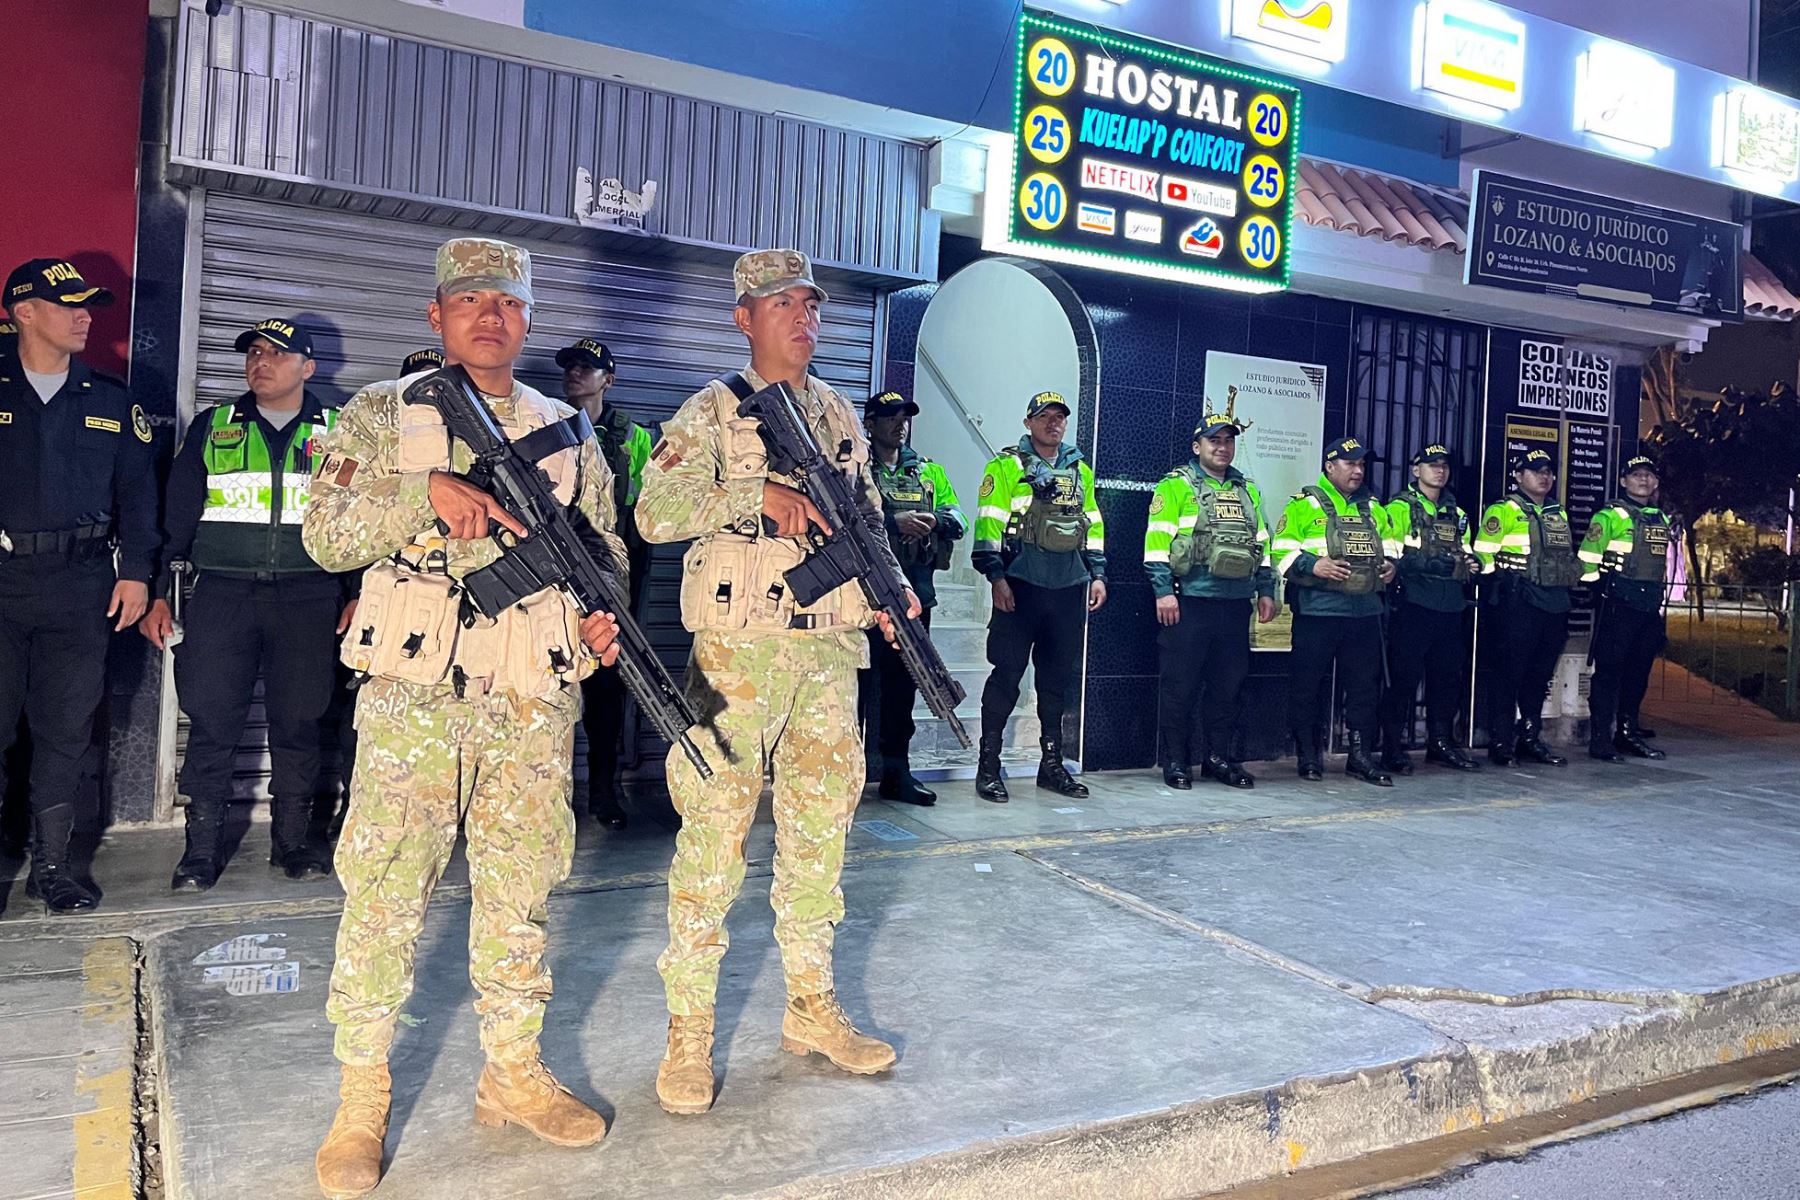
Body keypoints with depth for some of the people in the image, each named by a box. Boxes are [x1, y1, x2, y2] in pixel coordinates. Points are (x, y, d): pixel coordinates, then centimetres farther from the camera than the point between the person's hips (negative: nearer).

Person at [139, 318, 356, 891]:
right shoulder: (212, 428, 13)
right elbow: (177, 515, 12)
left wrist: (358, 593, 3)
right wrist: (160, 595, 7)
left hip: (309, 596, 0)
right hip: (220, 591, 1)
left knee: (299, 721, 2)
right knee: (211, 720, -2)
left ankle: (293, 838, 15)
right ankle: (201, 848, 8)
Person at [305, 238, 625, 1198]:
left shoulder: (569, 434, 13)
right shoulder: (382, 415, 6)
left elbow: (603, 556, 18)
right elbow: (326, 535, -3)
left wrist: (598, 621, -2)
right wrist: (427, 490, -17)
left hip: (533, 706, 3)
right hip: (412, 698, -2)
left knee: (521, 893, 9)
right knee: (384, 894, 0)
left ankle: (513, 1074, 25)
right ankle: (361, 1100, 17)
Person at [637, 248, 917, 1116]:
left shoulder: (841, 417, 15)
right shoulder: (712, 412, -2)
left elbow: (868, 523, 18)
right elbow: (655, 514, -13)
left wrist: (893, 587, 0)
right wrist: (758, 494, -21)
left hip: (830, 653, 6)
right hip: (738, 653, -5)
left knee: (819, 832, 11)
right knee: (714, 835, -1)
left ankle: (811, 1007, 26)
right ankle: (689, 1031, 12)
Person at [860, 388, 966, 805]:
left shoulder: (929, 471, 17)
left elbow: (958, 521, 11)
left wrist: (934, 520, -10)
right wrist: (894, 521, -22)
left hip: (915, 592, 5)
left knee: (903, 683, 10)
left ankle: (897, 772, 18)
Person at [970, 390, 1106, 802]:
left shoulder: (1080, 470, 17)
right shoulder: (1006, 466, 2)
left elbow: (1093, 526, 21)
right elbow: (988, 524, -5)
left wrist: (1098, 574, 13)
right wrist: (997, 577, -12)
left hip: (1069, 589, 5)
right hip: (1021, 586, -5)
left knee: (1060, 676, 9)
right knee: (1007, 673, -5)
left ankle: (1052, 763, 20)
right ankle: (989, 765, 2)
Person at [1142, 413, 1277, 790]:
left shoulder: (1248, 489, 18)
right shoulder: (1177, 485, 0)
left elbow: (1261, 543, 21)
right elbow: (1158, 539, -7)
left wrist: (1266, 591, 15)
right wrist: (1163, 591, -14)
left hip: (1235, 604, 6)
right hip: (1190, 602, -5)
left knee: (1229, 684, 10)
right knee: (1180, 685, -1)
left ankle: (1218, 758, 21)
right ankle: (1176, 762, 8)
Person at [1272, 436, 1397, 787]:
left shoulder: (1374, 510, 18)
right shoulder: (1305, 505, 0)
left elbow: (1390, 547, 27)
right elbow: (1281, 553, -6)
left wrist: (1390, 566, 5)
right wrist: (1313, 565, -20)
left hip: (1365, 613, 5)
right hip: (1317, 611, -5)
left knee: (1365, 685, 7)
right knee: (1307, 685, 0)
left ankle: (1361, 754, 16)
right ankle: (1308, 755, 12)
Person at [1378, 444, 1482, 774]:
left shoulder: (1457, 514, 19)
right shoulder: (1401, 508, -2)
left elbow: (1467, 553, 28)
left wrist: (1473, 563, 5)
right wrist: (1436, 564, -22)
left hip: (1451, 610, 7)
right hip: (1413, 607, -7)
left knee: (1447, 678, 11)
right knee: (1404, 677, -4)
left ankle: (1441, 743, 23)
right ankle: (1393, 748, 2)